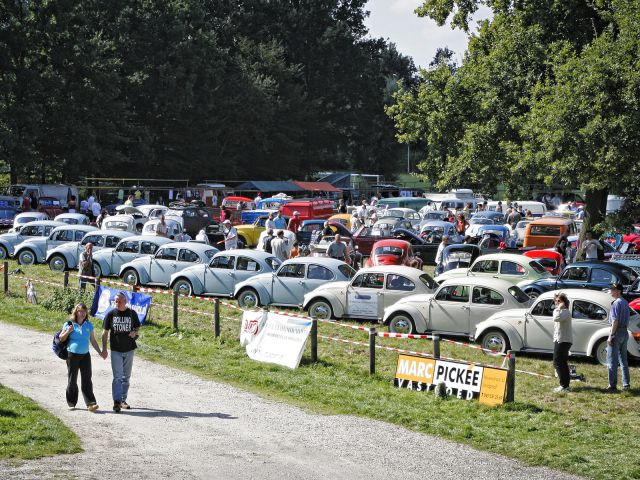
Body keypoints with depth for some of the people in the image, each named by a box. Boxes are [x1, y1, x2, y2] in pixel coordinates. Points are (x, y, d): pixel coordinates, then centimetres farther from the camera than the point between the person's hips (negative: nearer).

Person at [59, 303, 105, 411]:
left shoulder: (89, 325, 7)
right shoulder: (69, 324, -2)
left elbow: (93, 340, 13)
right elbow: (61, 339, 4)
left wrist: (100, 352, 8)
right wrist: (68, 331, -14)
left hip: (85, 355, 2)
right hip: (72, 355, -2)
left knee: (87, 379, -4)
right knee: (72, 380, 5)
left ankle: (90, 403, -8)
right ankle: (71, 403, 16)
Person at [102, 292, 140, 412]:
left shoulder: (132, 313, 2)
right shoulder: (110, 314, -2)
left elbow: (137, 327, 14)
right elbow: (105, 332, 2)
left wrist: (135, 332, -10)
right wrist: (104, 348, -4)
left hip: (129, 349, 3)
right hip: (116, 350, -3)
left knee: (126, 377, 12)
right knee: (117, 377, -11)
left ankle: (123, 400, 23)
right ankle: (116, 401, -14)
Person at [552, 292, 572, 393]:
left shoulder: (565, 311, -15)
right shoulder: (561, 311, 18)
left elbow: (556, 318, -33)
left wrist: (558, 308, -24)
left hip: (563, 341, -11)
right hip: (560, 340, 11)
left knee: (558, 363, -11)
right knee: (563, 363, 16)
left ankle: (564, 385, -12)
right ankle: (565, 385, 22)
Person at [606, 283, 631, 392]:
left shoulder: (616, 303, -14)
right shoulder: (625, 303, 13)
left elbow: (615, 321, -19)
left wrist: (611, 336, -18)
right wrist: (625, 331, 19)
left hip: (617, 331, -9)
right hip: (625, 332, 9)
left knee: (612, 360, -5)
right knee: (623, 359, 15)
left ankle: (612, 385, -7)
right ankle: (626, 384, 18)